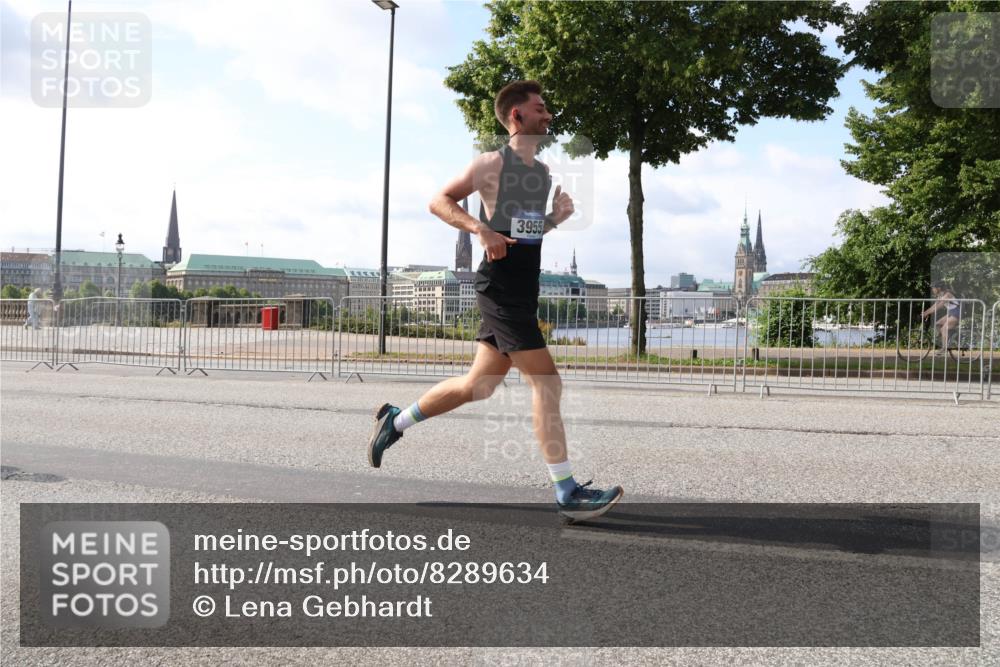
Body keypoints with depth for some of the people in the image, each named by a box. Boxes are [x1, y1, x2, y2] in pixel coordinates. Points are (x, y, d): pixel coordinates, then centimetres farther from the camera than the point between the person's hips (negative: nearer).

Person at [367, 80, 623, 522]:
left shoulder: (543, 173, 17)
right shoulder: (493, 163, -7)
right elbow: (439, 201, -7)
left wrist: (559, 216, 6)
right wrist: (481, 229, -22)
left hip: (523, 293, 9)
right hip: (500, 289, -9)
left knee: (479, 385, 14)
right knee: (546, 382, -11)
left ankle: (395, 421, 32)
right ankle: (568, 494, -6)